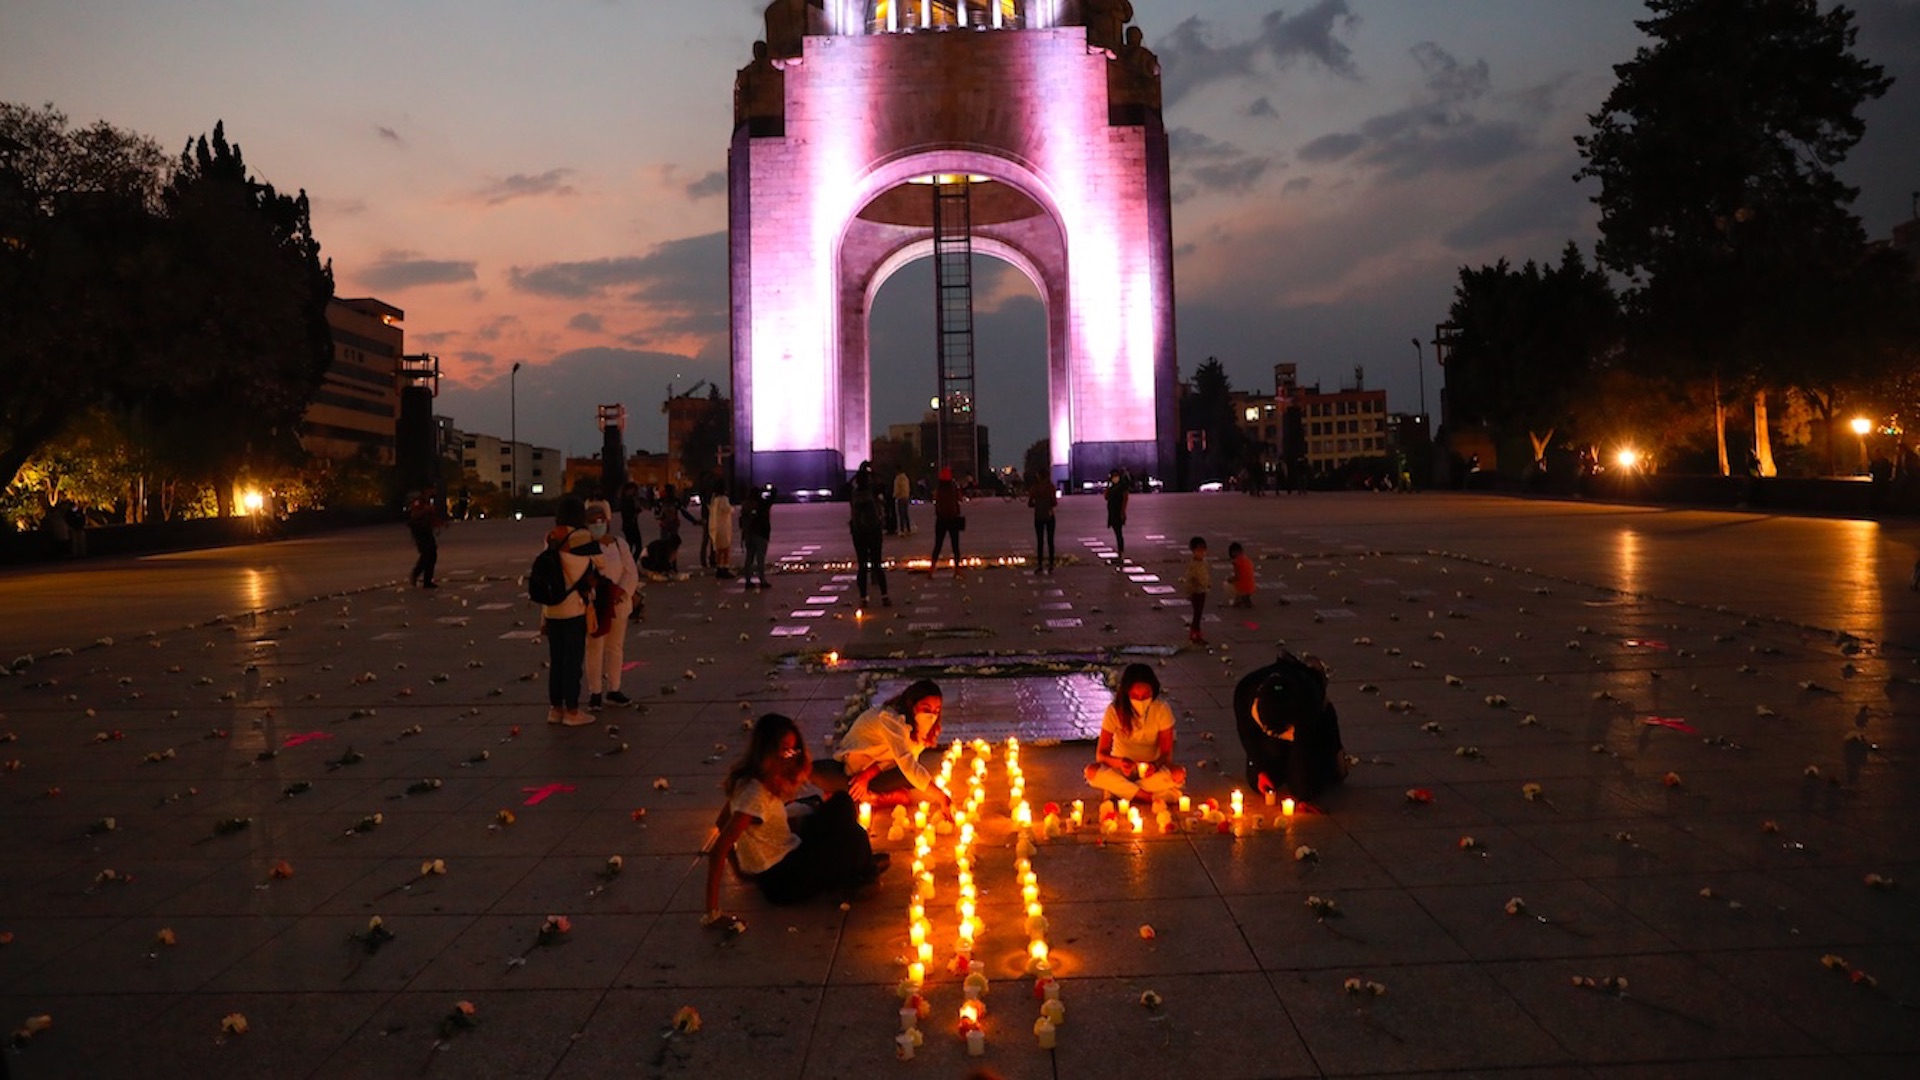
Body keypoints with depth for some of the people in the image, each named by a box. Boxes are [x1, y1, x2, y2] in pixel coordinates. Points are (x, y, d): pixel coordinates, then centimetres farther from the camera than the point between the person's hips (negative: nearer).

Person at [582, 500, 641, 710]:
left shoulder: (619, 543, 3)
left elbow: (631, 573, 0)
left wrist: (621, 591, -16)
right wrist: (591, 598, -22)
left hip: (619, 604, 4)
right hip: (594, 605, -4)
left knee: (616, 647, 12)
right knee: (595, 648, 1)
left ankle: (613, 689, 24)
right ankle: (595, 692, 10)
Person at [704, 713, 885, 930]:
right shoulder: (755, 794, -28)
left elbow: (721, 824, 10)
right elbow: (718, 849, -31)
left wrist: (741, 868, 12)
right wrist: (712, 913, -30)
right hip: (780, 883, -9)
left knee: (841, 803, 6)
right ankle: (864, 870, 21)